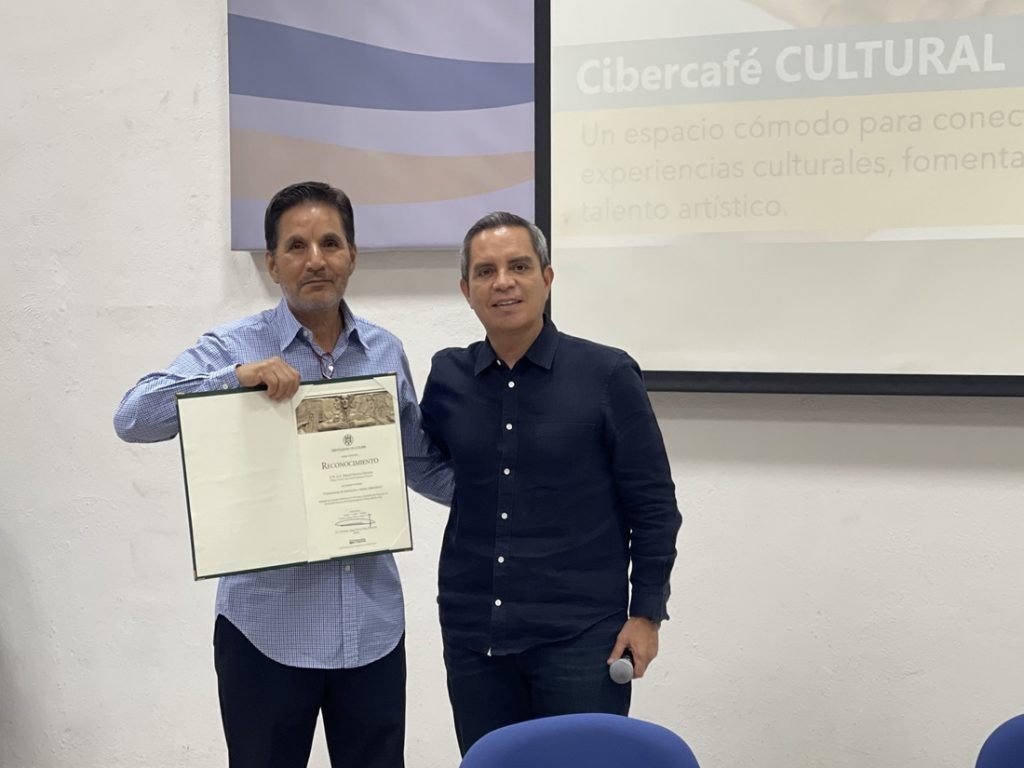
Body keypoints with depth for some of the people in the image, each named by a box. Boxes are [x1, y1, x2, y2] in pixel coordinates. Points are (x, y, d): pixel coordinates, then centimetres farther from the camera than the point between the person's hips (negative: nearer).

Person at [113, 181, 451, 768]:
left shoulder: (386, 351, 7)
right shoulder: (235, 347, -5)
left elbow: (422, 463, 17)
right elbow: (134, 418, -16)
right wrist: (237, 377, -27)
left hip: (372, 623, 3)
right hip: (267, 625, -3)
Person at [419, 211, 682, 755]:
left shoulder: (607, 375, -5)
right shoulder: (448, 376, 4)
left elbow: (652, 505, -2)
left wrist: (646, 613, -5)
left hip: (580, 634, -3)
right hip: (472, 634, 4)